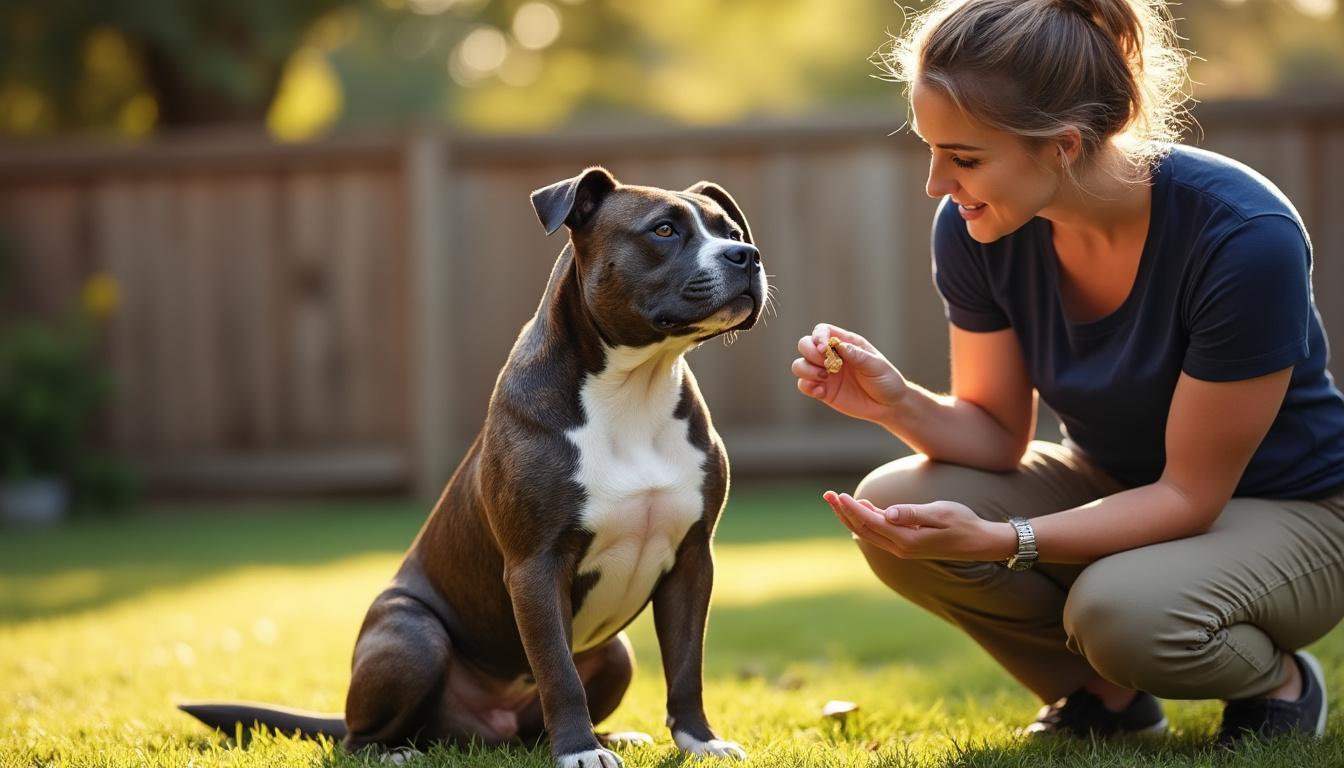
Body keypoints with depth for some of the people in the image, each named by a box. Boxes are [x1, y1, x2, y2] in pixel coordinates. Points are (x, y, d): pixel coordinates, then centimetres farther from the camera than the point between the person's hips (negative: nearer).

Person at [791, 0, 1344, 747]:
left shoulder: (1244, 236, -31)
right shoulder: (975, 230, -15)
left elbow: (1190, 494, -24)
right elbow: (999, 435, -4)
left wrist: (995, 540, -36)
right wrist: (897, 403, -26)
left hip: (1283, 510, -5)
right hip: (1118, 485, 5)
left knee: (1123, 612, -37)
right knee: (893, 506, -21)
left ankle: (1277, 681, -1)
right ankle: (1105, 694, 2)